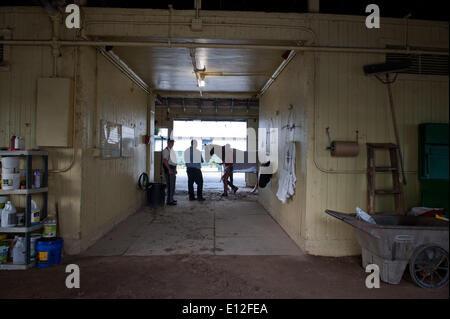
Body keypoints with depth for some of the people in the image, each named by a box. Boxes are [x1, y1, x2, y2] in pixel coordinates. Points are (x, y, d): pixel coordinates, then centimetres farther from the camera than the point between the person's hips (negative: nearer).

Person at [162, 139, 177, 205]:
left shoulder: (172, 150, 18)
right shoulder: (166, 150, -11)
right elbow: (165, 160, -20)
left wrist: (175, 169, 21)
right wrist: (169, 169, -24)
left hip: (173, 169, 10)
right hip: (169, 169, -10)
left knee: (173, 185, 15)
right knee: (170, 185, -9)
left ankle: (171, 199, 24)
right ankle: (169, 201, -5)